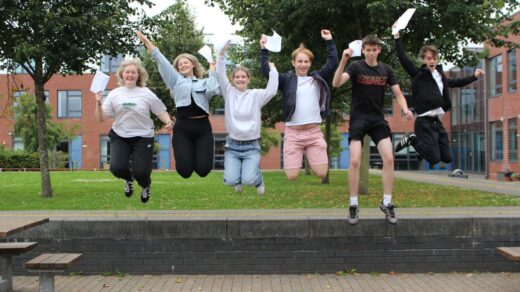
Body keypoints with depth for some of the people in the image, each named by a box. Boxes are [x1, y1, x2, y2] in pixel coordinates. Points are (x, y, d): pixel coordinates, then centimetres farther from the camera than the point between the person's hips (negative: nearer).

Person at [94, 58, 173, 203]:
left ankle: (146, 186, 32)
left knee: (141, 172, -10)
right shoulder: (114, 93, 3)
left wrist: (168, 121, -20)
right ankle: (128, 178, 24)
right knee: (117, 168, -18)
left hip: (142, 137, -2)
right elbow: (101, 118, 2)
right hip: (119, 137, 2)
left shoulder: (146, 93, -1)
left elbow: (161, 111, 0)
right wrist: (99, 103, -15)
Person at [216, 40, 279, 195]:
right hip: (232, 145, 1)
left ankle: (258, 179, 20)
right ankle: (237, 179, 25)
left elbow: (272, 91, -16)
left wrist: (272, 68, -15)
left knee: (248, 180, -19)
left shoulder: (256, 95, 1)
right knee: (231, 180, -15)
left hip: (251, 146, -1)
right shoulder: (229, 93, 3)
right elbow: (220, 75, -8)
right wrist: (222, 52, -19)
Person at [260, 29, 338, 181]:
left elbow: (332, 64, 5)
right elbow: (267, 73, -1)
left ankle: (309, 154, 23)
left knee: (322, 173, -6)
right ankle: (298, 156, 26)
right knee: (292, 176, -6)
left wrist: (329, 41, 5)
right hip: (293, 132, -1)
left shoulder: (317, 79, 12)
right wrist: (264, 50, -4)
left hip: (314, 132, 1)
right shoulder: (287, 79, 8)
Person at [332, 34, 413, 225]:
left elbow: (398, 94, 5)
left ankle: (386, 203, 4)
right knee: (355, 161, -11)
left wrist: (405, 109, -16)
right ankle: (353, 205, 2)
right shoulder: (356, 67, -6)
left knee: (389, 159, -9)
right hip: (358, 118, -3)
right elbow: (336, 83, -22)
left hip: (378, 119, 3)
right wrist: (343, 60, -35)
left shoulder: (386, 70, 5)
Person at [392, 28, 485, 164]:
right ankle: (412, 139, 8)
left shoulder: (440, 75, 17)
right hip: (424, 122, -7)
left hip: (437, 121, 7)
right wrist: (397, 37, -16)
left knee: (447, 158, 8)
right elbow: (403, 59, -12)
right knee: (434, 158, -12)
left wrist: (474, 76, 36)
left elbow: (455, 82, 33)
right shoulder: (418, 74, -4)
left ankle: (424, 144, 30)